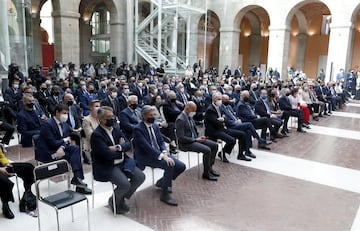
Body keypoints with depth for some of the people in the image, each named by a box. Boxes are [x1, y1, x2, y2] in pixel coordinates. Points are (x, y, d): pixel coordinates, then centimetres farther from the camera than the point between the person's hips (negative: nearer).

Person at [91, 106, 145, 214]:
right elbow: (108, 155, -23)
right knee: (124, 183, -26)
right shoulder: (96, 135, -15)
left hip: (122, 162, 8)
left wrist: (118, 147, -18)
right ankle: (114, 201, 7)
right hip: (105, 167, -7)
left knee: (140, 177, -6)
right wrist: (122, 148, -6)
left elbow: (128, 144, 3)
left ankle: (122, 198, 14)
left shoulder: (116, 129, 8)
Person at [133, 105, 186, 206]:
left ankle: (162, 182, 17)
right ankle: (165, 195, -15)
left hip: (159, 154, 8)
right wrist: (162, 156, -31)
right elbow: (147, 147, -23)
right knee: (170, 166, -30)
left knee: (181, 166, -6)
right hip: (146, 157, -8)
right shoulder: (138, 129, -13)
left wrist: (164, 153, -10)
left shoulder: (155, 126, 12)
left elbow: (161, 142, 12)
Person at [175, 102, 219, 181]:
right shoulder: (180, 119, -19)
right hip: (186, 143, -10)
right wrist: (196, 140, -21)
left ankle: (209, 167, 10)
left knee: (214, 145, 0)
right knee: (207, 150, -25)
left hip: (195, 138, 10)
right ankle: (206, 173, -8)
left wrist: (199, 137, 1)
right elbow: (181, 138, -22)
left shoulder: (190, 116, 9)